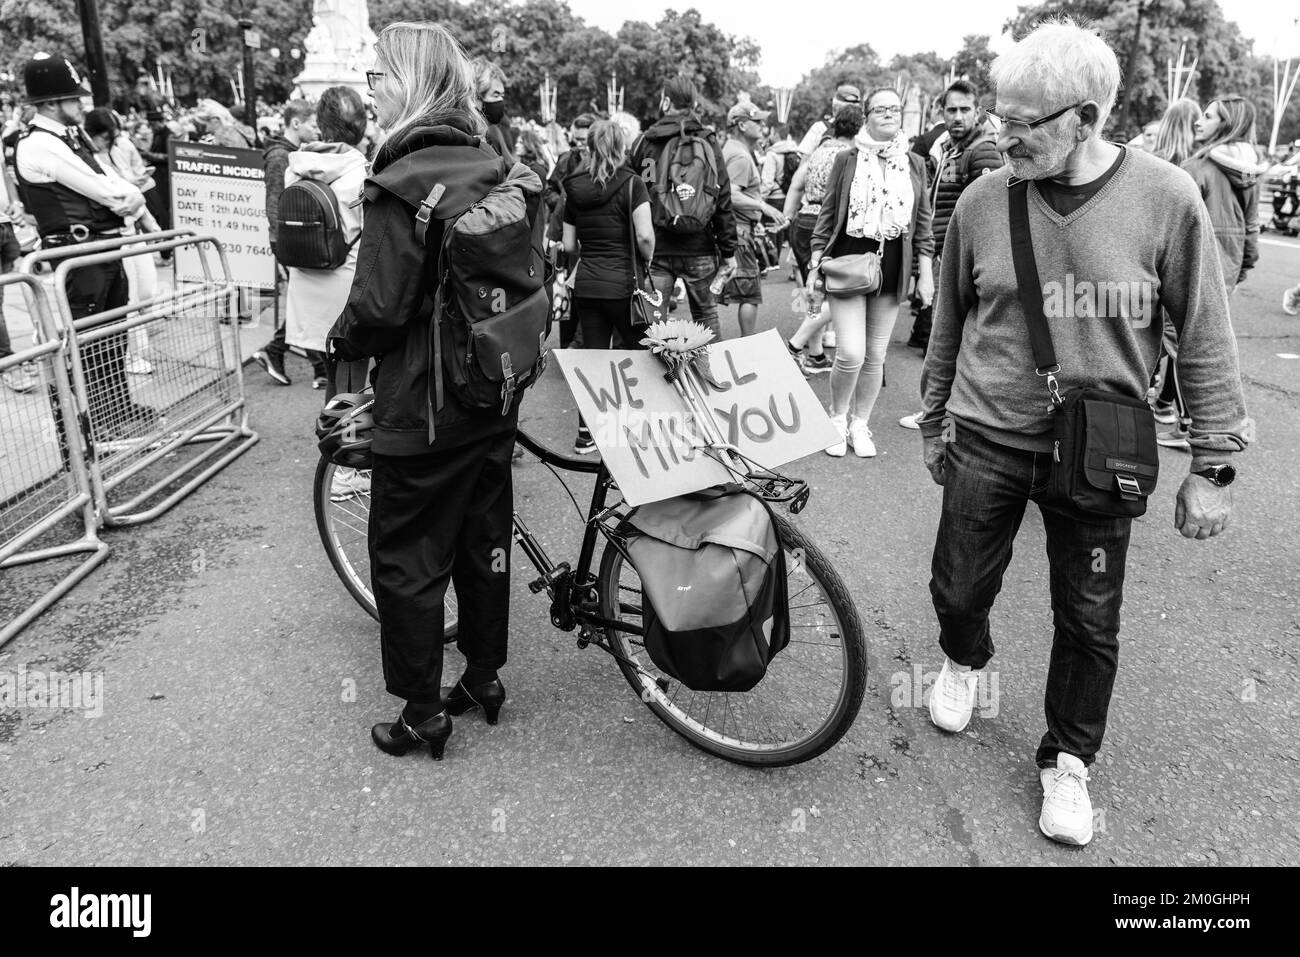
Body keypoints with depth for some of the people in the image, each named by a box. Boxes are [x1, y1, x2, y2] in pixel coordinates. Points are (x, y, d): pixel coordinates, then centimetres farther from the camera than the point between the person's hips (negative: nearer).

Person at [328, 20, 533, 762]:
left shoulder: (401, 182, -17)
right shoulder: (497, 170, 5)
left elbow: (381, 307, -19)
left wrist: (341, 342, 0)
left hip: (424, 404, -7)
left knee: (407, 558, 7)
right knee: (486, 538, 17)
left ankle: (425, 711, 18)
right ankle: (486, 675, 33)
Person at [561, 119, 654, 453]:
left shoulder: (574, 189, 8)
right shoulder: (631, 184, -6)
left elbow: (568, 246, 10)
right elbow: (645, 236, -15)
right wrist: (647, 261, 4)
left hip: (586, 284, 5)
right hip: (624, 283, -4)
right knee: (642, 353, 8)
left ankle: (586, 432, 13)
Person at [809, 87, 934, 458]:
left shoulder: (915, 164, 8)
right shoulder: (848, 159, 1)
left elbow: (922, 219, 11)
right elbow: (828, 213, 3)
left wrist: (926, 270, 6)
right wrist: (816, 263, -3)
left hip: (892, 267, 3)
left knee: (876, 355, 7)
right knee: (851, 353, -11)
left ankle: (860, 423, 24)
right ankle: (837, 417, 14)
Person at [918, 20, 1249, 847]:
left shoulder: (1166, 198, -10)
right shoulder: (982, 201, -5)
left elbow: (1205, 340, -3)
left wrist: (1213, 464, -3)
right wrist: (934, 422, 15)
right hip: (987, 439, 1)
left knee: (1090, 622, 8)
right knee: (959, 589, 10)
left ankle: (1068, 761, 32)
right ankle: (965, 661, 46)